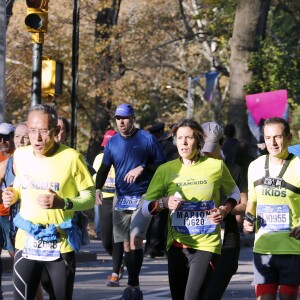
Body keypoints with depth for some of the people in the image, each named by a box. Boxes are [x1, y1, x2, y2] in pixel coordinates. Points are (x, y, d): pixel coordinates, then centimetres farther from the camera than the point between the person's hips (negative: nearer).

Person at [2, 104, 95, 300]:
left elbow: (90, 197, -6)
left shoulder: (71, 158, -12)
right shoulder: (20, 155, 1)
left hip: (61, 245, -3)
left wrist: (63, 203, -24)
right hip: (26, 243, 3)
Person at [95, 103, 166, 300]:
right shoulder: (112, 142, 8)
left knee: (135, 238, -19)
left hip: (143, 197, -5)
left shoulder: (147, 139, -4)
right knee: (126, 243, 7)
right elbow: (104, 168, 13)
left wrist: (142, 168, -15)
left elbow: (162, 164, 0)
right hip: (121, 198, 5)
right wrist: (98, 188, -4)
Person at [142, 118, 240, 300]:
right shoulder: (166, 170, 2)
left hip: (206, 245, -3)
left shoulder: (216, 166, 0)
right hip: (177, 246, 3)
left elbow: (234, 193, 17)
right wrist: (164, 203, -16)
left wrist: (225, 209, -4)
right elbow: (145, 208, 4)